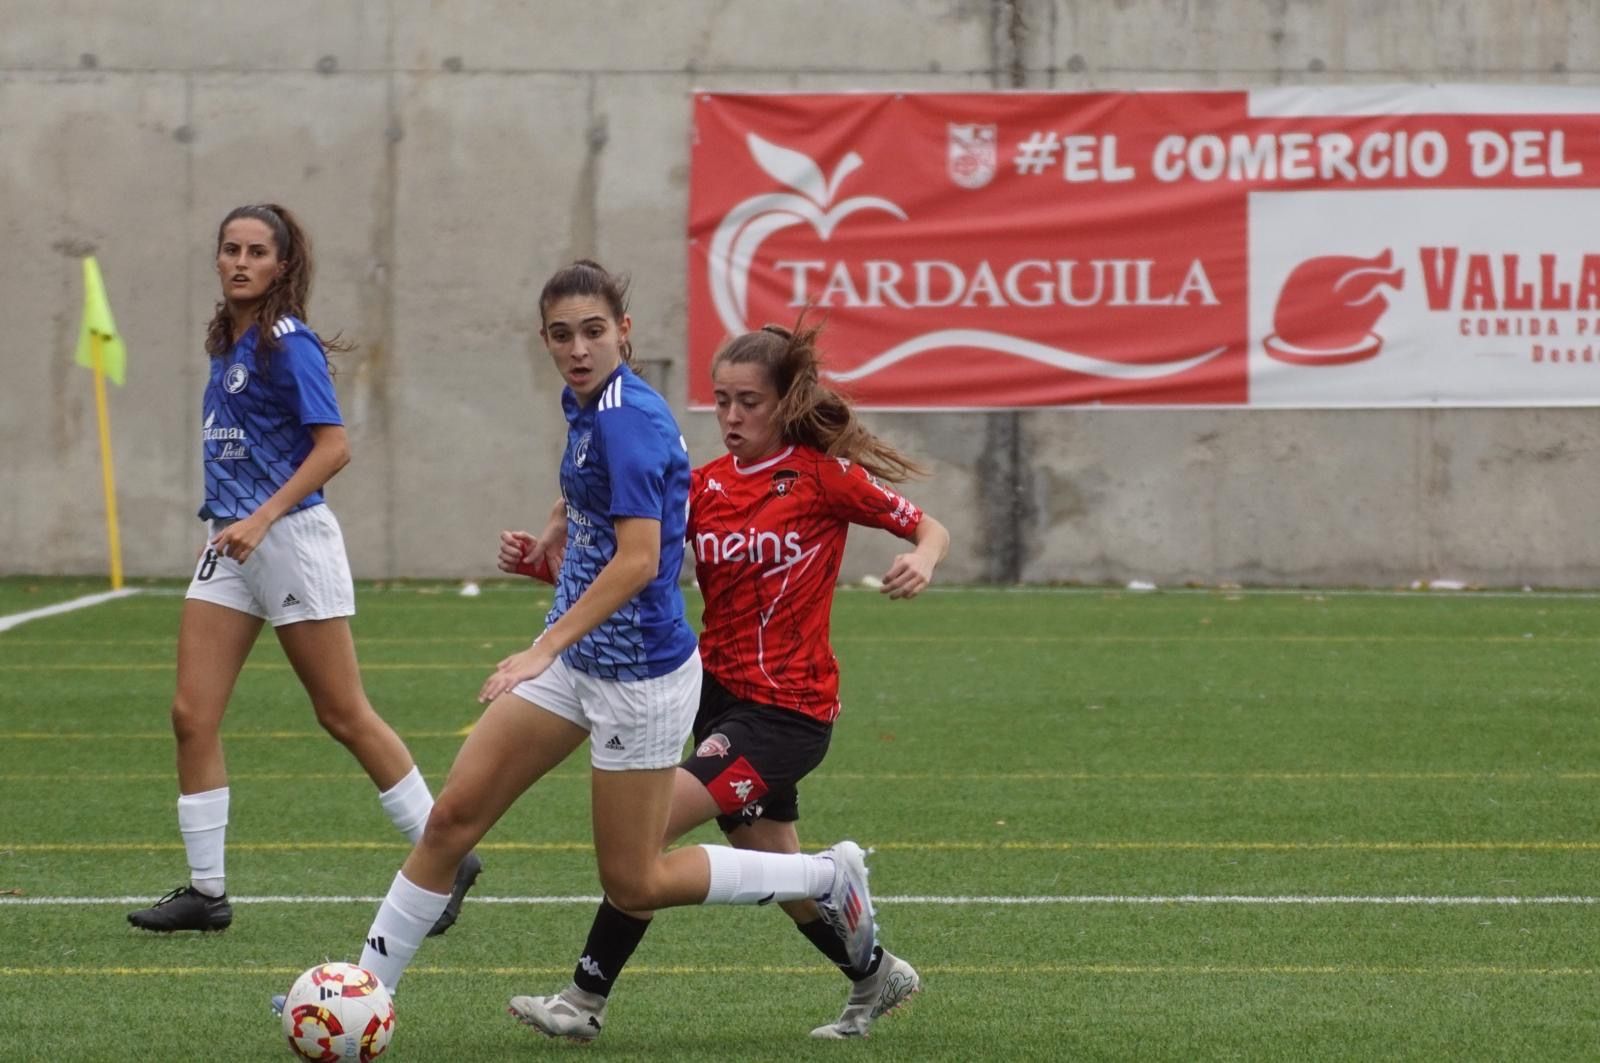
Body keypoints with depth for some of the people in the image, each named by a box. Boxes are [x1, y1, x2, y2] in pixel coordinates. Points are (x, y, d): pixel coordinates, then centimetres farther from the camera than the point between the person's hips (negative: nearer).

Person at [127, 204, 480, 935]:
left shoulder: (287, 344, -13)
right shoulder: (226, 344, 11)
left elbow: (333, 446, -18)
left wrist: (261, 519, -24)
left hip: (290, 540, -8)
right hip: (231, 546, 8)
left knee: (343, 715, -1)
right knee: (192, 715, 0)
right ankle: (205, 890, 6)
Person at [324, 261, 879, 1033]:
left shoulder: (628, 419, -22)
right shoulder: (587, 408, 6)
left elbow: (638, 560, -28)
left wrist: (546, 648, -30)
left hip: (639, 672, -9)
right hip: (577, 659, 9)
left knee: (635, 884, 1)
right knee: (452, 814, 2)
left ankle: (829, 878, 15)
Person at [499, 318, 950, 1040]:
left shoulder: (824, 477, -8)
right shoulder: (706, 485, 6)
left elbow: (930, 530, 0)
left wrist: (921, 562, -23)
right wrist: (540, 559, -14)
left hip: (786, 710, -6)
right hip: (717, 692, 6)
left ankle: (586, 1000, -12)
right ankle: (877, 977, 41)